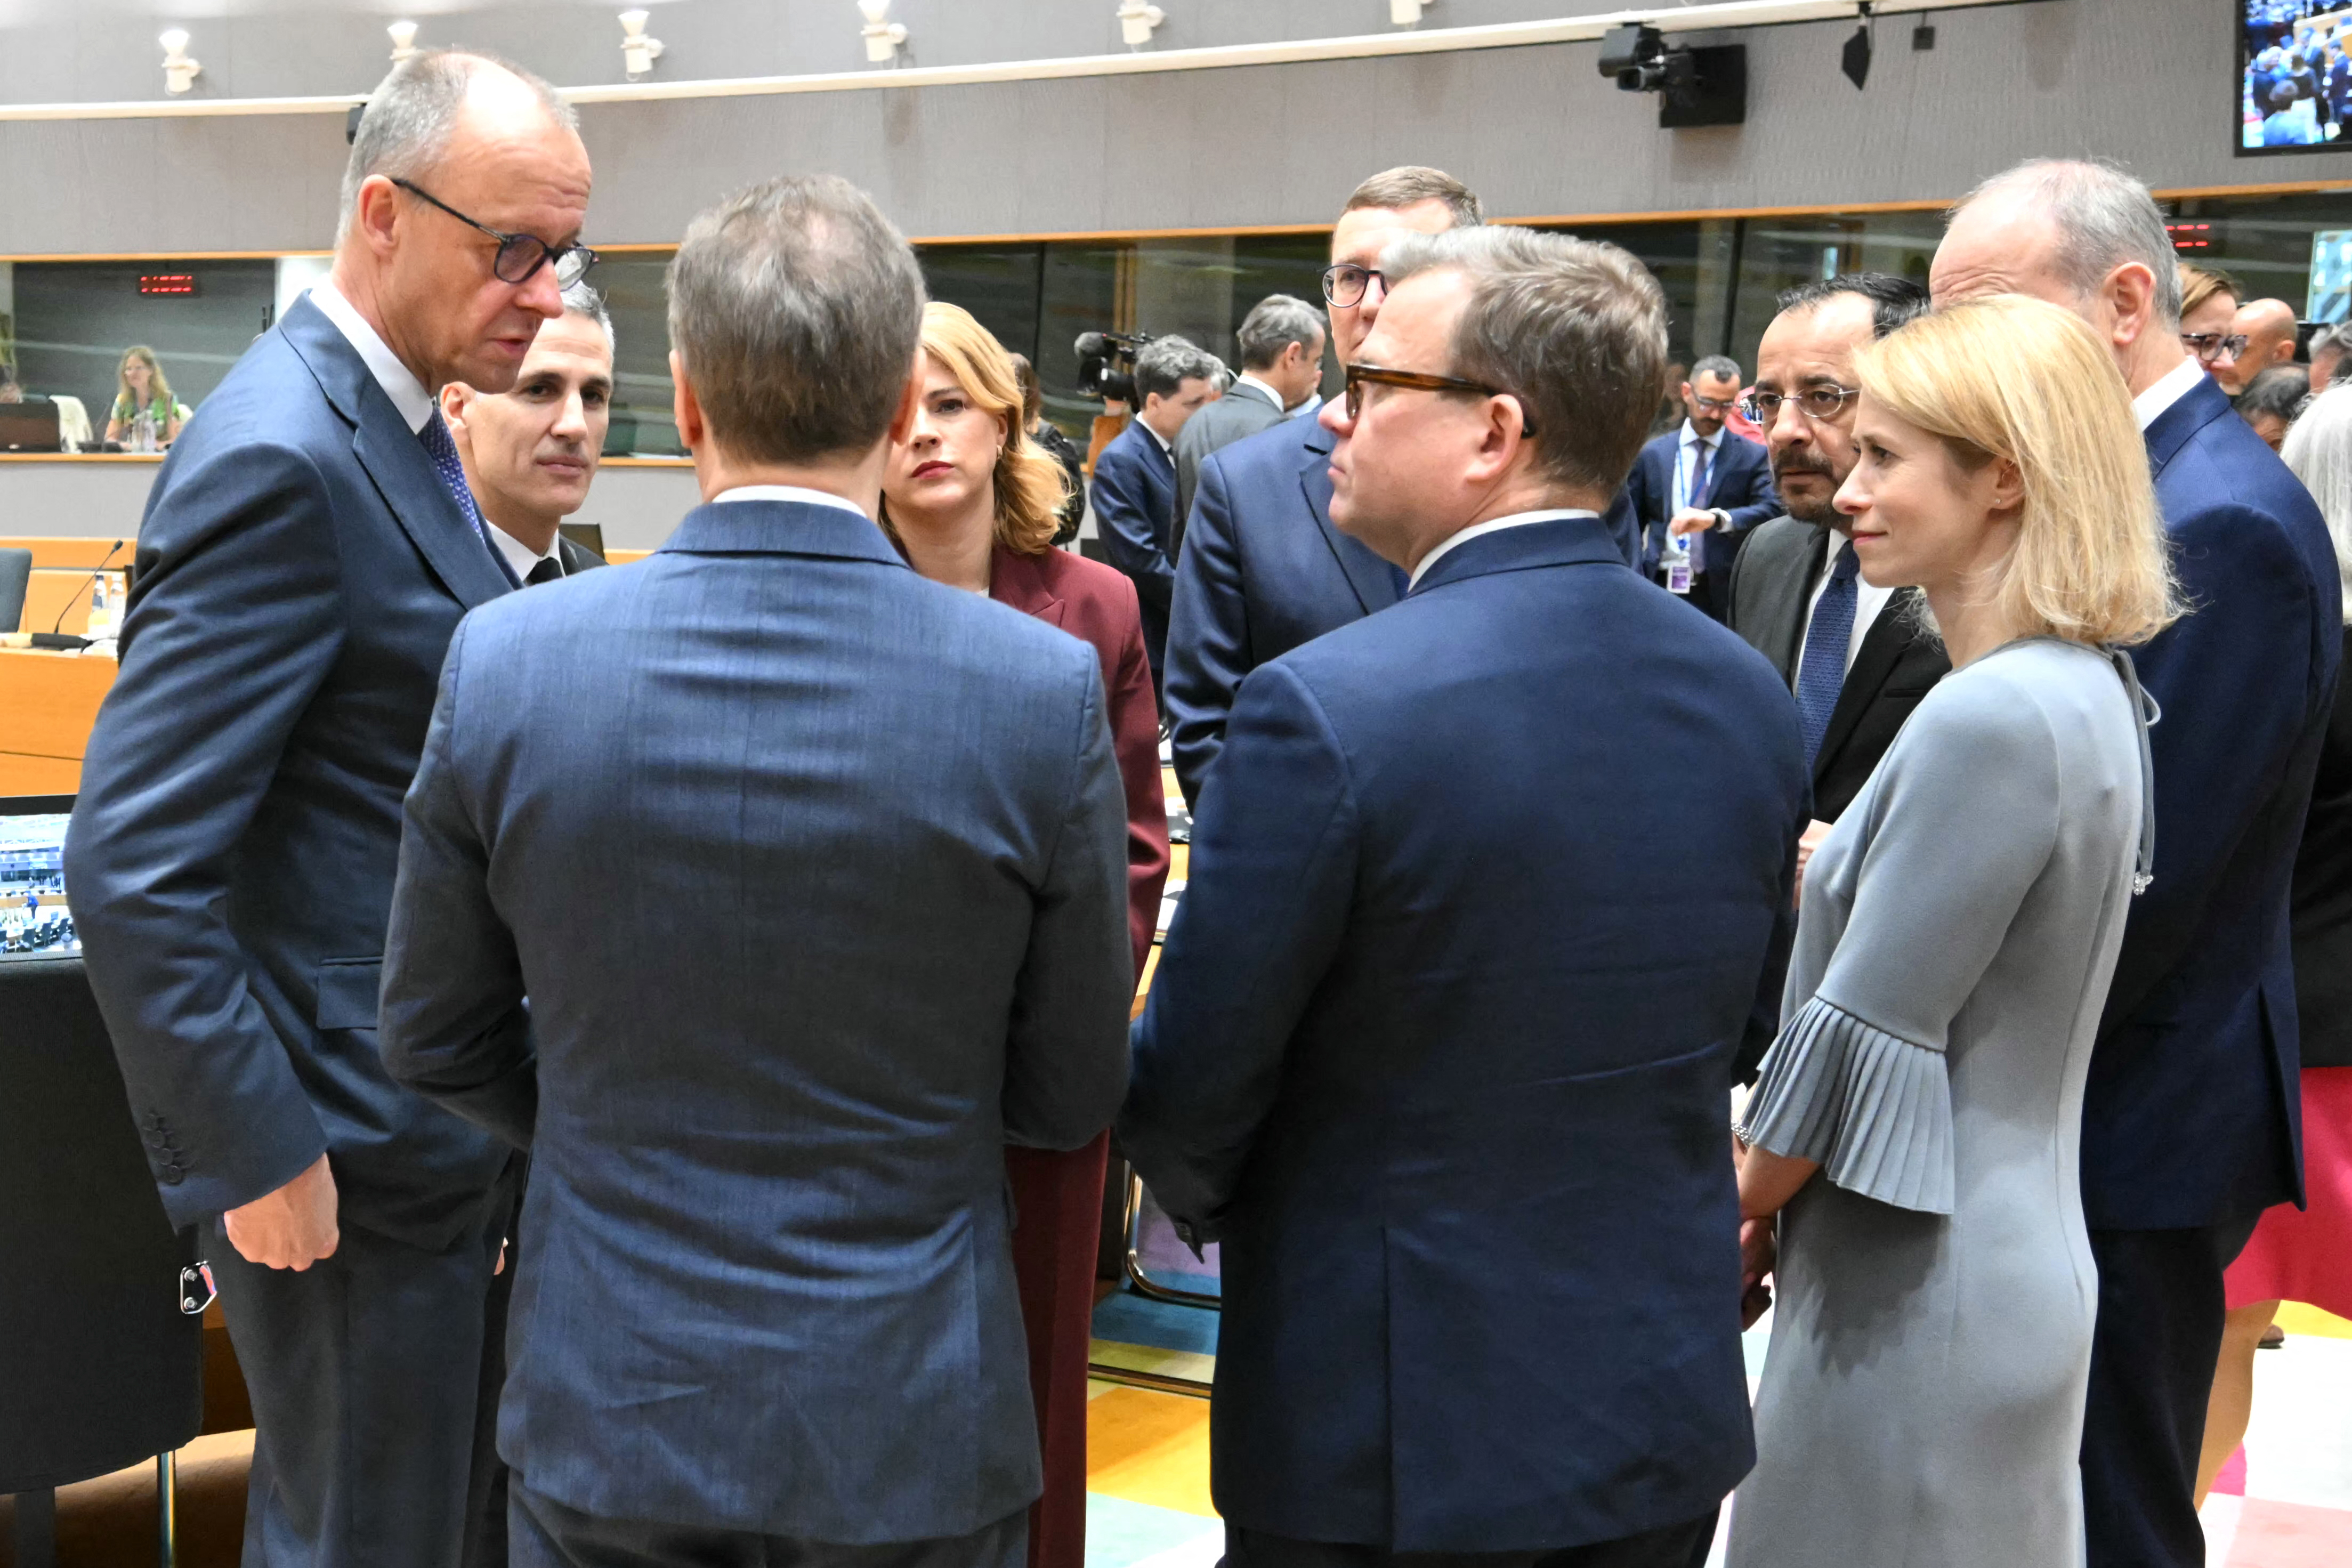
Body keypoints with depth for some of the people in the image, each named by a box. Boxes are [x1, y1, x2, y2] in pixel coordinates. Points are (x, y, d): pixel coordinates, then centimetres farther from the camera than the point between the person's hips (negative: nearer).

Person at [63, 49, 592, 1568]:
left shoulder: (391, 423, 9)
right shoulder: (282, 460, -22)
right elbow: (134, 863, -25)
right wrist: (262, 1157, -21)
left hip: (438, 1113, 9)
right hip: (348, 1151, -9)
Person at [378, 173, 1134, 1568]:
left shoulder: (505, 661, -12)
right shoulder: (1046, 689, -16)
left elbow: (437, 1039, 1)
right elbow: (1075, 1100, -5)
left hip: (607, 1417, 1)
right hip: (910, 1434, -1)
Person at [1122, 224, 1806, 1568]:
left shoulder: (1323, 710, -22)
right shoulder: (1750, 697, -2)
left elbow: (1186, 1092, -13)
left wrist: (1217, 1206, 8)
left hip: (1391, 1432, -6)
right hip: (1671, 1416, 6)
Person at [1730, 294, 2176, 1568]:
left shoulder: (1995, 717, -23)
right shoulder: (2089, 690, 7)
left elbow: (1865, 1031, -20)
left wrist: (1724, 1211, -6)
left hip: (1920, 1293, -10)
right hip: (2015, 1257, 10)